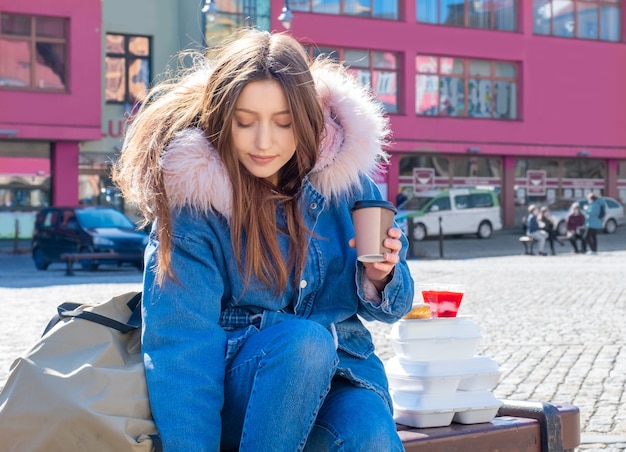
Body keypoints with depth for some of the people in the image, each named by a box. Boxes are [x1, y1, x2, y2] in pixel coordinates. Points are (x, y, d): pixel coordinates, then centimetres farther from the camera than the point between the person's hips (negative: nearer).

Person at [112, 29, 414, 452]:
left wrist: (378, 277, -16)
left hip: (337, 368, 2)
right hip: (235, 392, -2)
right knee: (304, 339, -33)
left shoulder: (344, 170, -4)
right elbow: (182, 345, -20)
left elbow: (387, 306, 7)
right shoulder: (192, 199, -13)